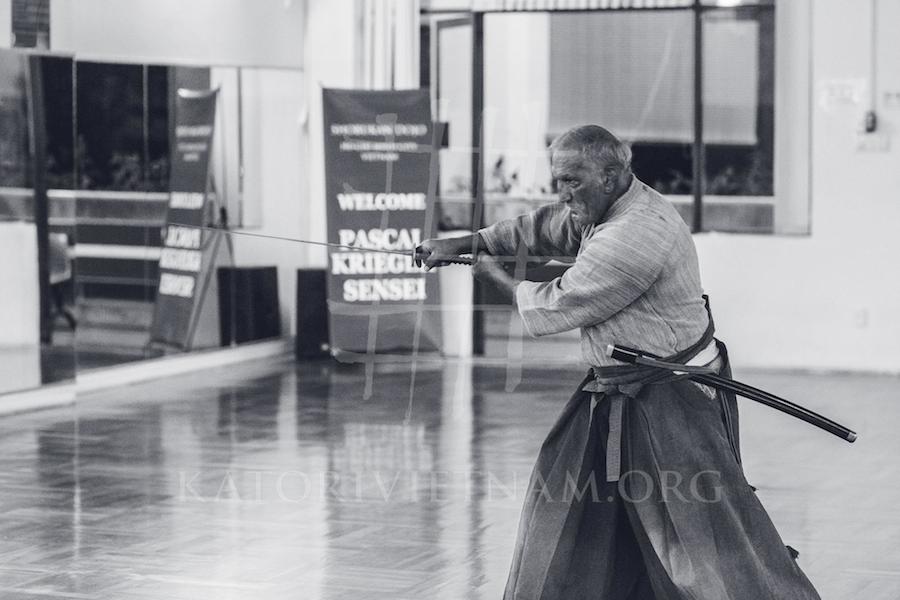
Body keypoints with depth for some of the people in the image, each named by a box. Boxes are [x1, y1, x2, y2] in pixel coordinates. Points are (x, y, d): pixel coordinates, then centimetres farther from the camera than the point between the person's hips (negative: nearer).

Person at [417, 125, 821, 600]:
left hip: (671, 403, -10)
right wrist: (466, 244, 13)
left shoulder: (637, 233, -27)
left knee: (712, 530, -12)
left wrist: (496, 277, -1)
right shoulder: (607, 206, 3)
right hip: (617, 394, 10)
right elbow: (543, 228, 20)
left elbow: (556, 308, -18)